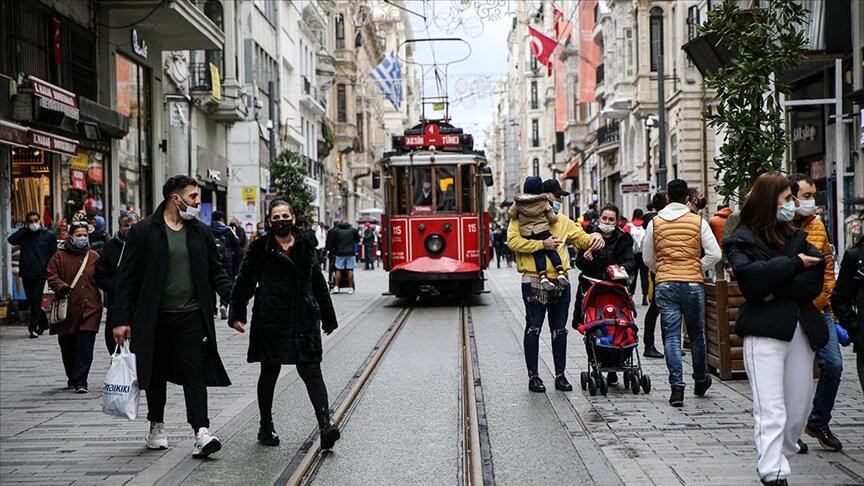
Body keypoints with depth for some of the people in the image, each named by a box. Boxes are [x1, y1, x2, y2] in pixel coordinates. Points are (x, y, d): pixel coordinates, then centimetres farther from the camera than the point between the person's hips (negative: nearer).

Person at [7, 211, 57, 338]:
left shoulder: (48, 234, 1)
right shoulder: (24, 235, 8)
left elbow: (53, 253, 2)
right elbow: (11, 240, -10)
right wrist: (24, 229, -7)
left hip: (40, 274, -4)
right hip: (26, 274, 4)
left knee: (36, 301, -10)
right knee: (31, 302, 9)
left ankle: (33, 327, -5)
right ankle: (43, 323, 25)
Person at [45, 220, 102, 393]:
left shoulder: (94, 257, 10)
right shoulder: (60, 256, 5)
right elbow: (51, 276, 0)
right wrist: (61, 287, -18)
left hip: (90, 308, 0)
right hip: (67, 309, 0)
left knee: (85, 346, -9)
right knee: (67, 346, 10)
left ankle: (80, 381, -7)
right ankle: (72, 377, 29)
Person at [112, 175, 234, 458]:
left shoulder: (201, 232, 9)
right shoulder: (144, 231, -3)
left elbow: (216, 272, 12)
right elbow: (126, 278, -3)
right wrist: (121, 320, -7)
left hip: (192, 317, 2)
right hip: (154, 319, -1)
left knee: (195, 372, -7)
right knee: (156, 374, 12)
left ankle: (201, 433, -13)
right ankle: (157, 427, 29)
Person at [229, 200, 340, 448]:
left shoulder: (306, 246, 10)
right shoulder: (260, 249, 1)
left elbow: (318, 283, 16)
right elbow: (244, 282, 2)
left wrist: (328, 317, 19)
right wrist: (237, 314, -7)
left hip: (304, 318, 1)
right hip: (270, 321, -1)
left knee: (311, 370, -8)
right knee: (269, 373, 10)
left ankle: (325, 425, -15)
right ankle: (266, 427, 24)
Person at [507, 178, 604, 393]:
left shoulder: (563, 221, 16)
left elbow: (581, 238, 17)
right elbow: (513, 241, -15)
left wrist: (595, 237, -5)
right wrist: (542, 244, -19)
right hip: (534, 281, -5)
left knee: (560, 330, 10)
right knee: (533, 329, 1)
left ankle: (560, 375, 18)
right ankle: (533, 376, 9)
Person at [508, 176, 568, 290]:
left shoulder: (518, 202, 0)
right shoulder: (544, 202, -1)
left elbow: (511, 214, 6)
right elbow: (553, 218, 1)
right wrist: (555, 214, 22)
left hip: (527, 235, 1)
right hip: (543, 233, -1)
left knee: (538, 254, 3)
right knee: (551, 251, 6)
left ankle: (543, 277, -11)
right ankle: (561, 273, -5)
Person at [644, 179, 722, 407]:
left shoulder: (655, 223, 3)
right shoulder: (698, 221, 0)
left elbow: (648, 258, 9)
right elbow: (714, 254, -5)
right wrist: (698, 269, 8)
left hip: (665, 285, 0)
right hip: (693, 284, 0)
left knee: (671, 336, 1)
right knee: (696, 334, 16)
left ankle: (677, 386, -10)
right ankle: (701, 380, 31)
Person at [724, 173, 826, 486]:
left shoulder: (795, 237, 17)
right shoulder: (742, 240, 2)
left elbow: (815, 279, 2)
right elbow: (751, 275, -17)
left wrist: (778, 290, -13)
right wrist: (794, 264, -9)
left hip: (800, 329, 6)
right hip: (764, 332, -6)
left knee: (799, 406, 8)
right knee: (771, 411, -11)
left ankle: (782, 456, 25)